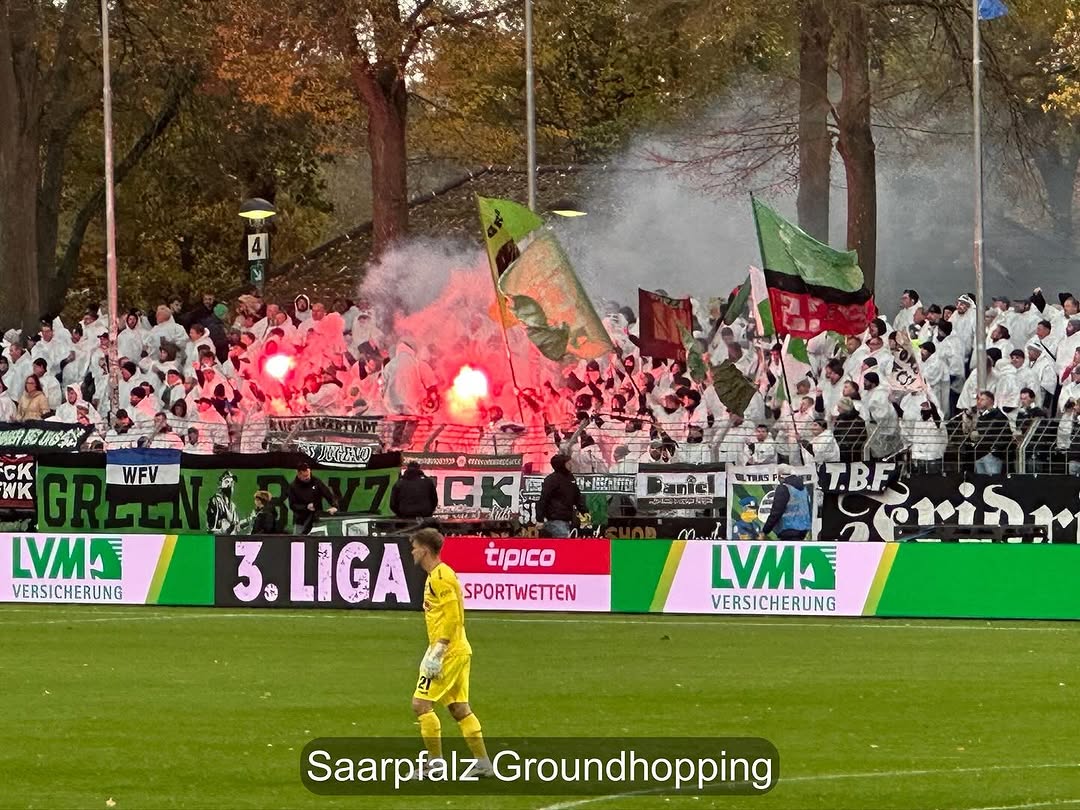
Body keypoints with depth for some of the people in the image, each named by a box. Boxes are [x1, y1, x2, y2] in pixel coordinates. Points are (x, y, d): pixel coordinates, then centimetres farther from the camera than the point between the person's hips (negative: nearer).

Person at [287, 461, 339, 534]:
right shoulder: (293, 486, -3)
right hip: (301, 522, 0)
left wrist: (334, 506, -25)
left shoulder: (316, 482, -2)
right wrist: (306, 507, -19)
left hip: (316, 520, 0)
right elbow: (292, 505, -4)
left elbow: (329, 495, -6)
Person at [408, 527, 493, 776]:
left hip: (449, 652, -10)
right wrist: (434, 651, 21)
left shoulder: (440, 577, -15)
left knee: (422, 703, -9)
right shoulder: (435, 575, 16)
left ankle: (436, 764, -8)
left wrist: (437, 652, -22)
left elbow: (452, 617, -21)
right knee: (460, 708, 11)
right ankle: (483, 764, 12)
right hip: (460, 651, 10)